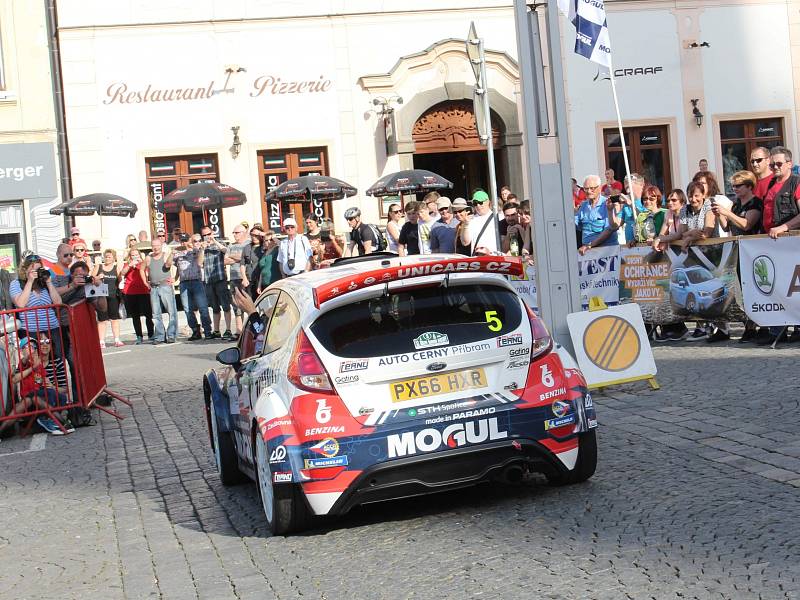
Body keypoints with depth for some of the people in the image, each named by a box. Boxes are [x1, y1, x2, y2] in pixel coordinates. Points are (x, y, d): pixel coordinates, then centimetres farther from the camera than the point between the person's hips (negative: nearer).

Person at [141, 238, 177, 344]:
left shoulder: (165, 256, 0)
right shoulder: (148, 258, 11)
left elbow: (168, 265, -19)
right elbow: (142, 269, 24)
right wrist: (145, 282, 14)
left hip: (165, 286, -4)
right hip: (153, 288, 4)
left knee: (172, 312, -9)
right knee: (156, 314, 5)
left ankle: (171, 335, -5)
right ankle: (160, 336, 11)